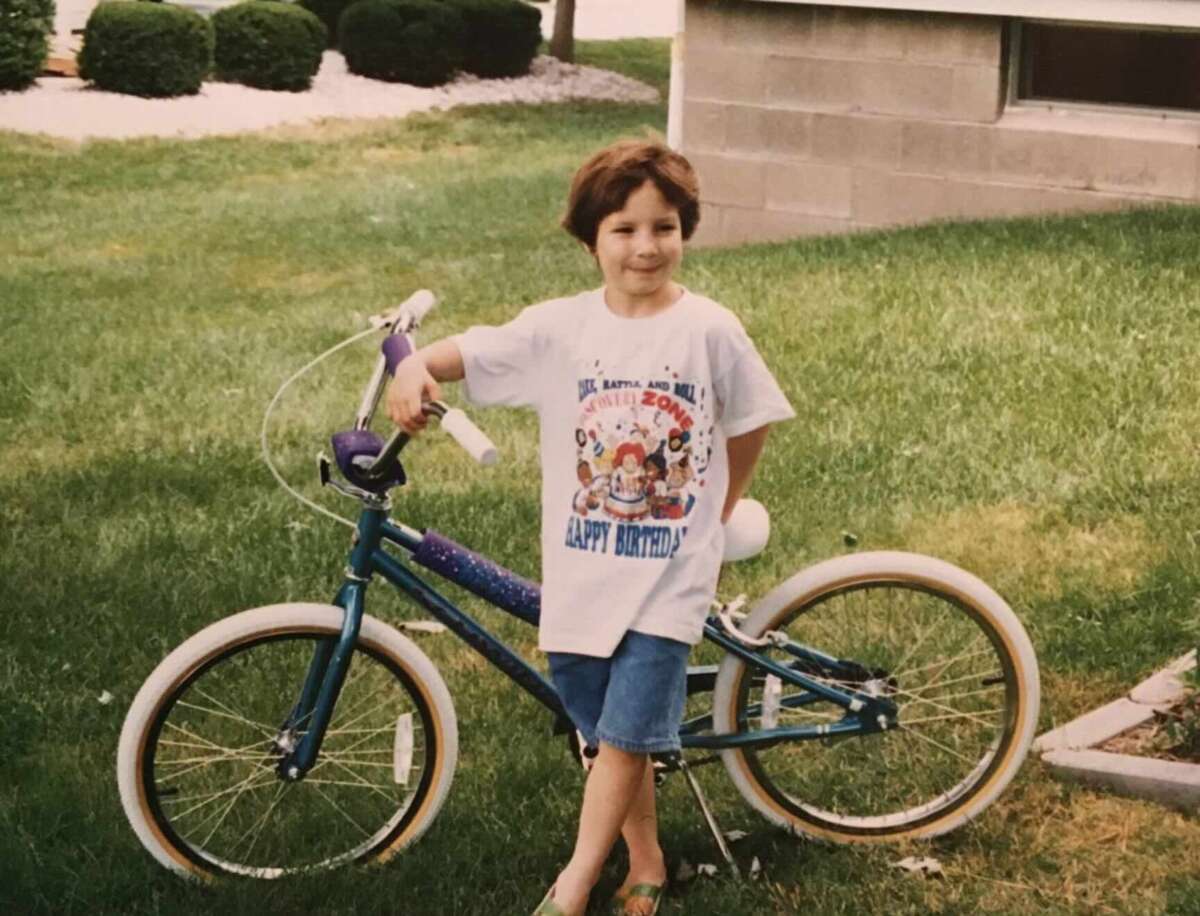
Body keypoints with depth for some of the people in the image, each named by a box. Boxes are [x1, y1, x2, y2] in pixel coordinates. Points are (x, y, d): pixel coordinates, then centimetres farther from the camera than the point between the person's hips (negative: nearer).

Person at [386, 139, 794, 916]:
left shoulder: (710, 330, -6)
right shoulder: (559, 327, -3)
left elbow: (749, 426, 6)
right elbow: (472, 351, -10)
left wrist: (715, 518, 13)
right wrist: (416, 366, -32)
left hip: (670, 573, -3)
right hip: (581, 573, 3)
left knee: (625, 738, -6)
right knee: (613, 737, 15)